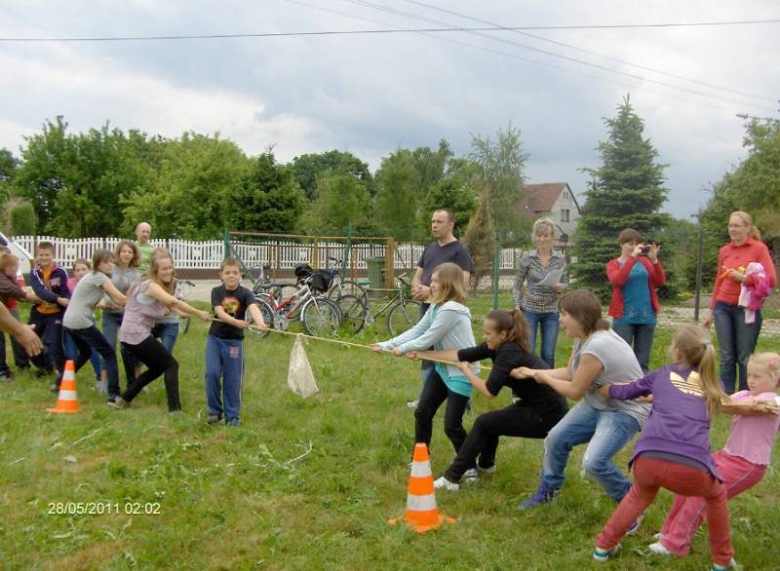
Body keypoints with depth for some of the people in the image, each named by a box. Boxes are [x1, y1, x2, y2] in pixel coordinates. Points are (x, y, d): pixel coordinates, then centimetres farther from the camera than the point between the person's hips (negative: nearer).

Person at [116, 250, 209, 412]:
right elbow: (175, 302, -30)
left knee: (157, 368, 22)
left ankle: (124, 400, 27)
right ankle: (175, 408, -7)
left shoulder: (159, 286, 14)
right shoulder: (151, 286, -17)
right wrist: (199, 313, -29)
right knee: (171, 365, -4)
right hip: (136, 335, -10)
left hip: (130, 335, 10)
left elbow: (170, 307, 8)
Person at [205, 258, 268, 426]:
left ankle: (232, 415, 17)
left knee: (233, 379, 2)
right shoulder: (217, 292, -5)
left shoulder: (245, 293, -9)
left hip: (234, 341, -1)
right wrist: (236, 322, -40)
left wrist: (260, 323, -50)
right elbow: (220, 313, -21)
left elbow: (254, 308, -29)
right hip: (215, 338, 1)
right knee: (212, 373, -10)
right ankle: (215, 411, 9)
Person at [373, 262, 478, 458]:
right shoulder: (436, 307, 5)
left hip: (461, 372, -9)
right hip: (443, 367, 9)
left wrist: (402, 349, -8)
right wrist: (387, 345, -2)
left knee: (452, 425, -5)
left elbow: (428, 339, -22)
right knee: (422, 413, 10)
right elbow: (416, 330, 3)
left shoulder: (451, 310, -26)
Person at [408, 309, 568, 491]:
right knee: (490, 421, 19)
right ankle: (485, 464, 42)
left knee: (484, 423, -3)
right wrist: (421, 354, 4)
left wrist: (466, 372, -10)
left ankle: (451, 478, 5)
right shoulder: (499, 346, 2)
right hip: (539, 406, 8)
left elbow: (489, 392, -26)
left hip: (547, 416, -8)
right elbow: (461, 355, 4)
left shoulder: (509, 352, -23)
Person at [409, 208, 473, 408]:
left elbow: (463, 284, -17)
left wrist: (431, 291, -21)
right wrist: (417, 287, -8)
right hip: (426, 308, 7)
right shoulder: (430, 248, 13)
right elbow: (418, 275, 16)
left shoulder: (460, 251, -8)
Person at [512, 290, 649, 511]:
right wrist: (532, 372, 6)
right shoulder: (583, 337, -4)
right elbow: (569, 372, 5)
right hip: (598, 403, 9)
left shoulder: (596, 347, -32)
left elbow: (575, 391, -21)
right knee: (556, 439, 7)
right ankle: (548, 490, 31)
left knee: (594, 462, -24)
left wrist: (545, 378, -5)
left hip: (626, 410, -9)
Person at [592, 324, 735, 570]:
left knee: (641, 494, 36)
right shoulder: (713, 384, 23)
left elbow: (621, 392, 34)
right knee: (716, 495, 36)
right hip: (691, 468, 0)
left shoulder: (663, 374, 21)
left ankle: (604, 546, 38)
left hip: (649, 459, 1)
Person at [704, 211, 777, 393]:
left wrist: (744, 277, -17)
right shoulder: (724, 250, 10)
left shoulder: (759, 248, -2)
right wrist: (711, 310, 17)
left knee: (744, 359, 1)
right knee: (726, 358, 5)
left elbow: (771, 279, -9)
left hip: (747, 309, -3)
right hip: (723, 308, 4)